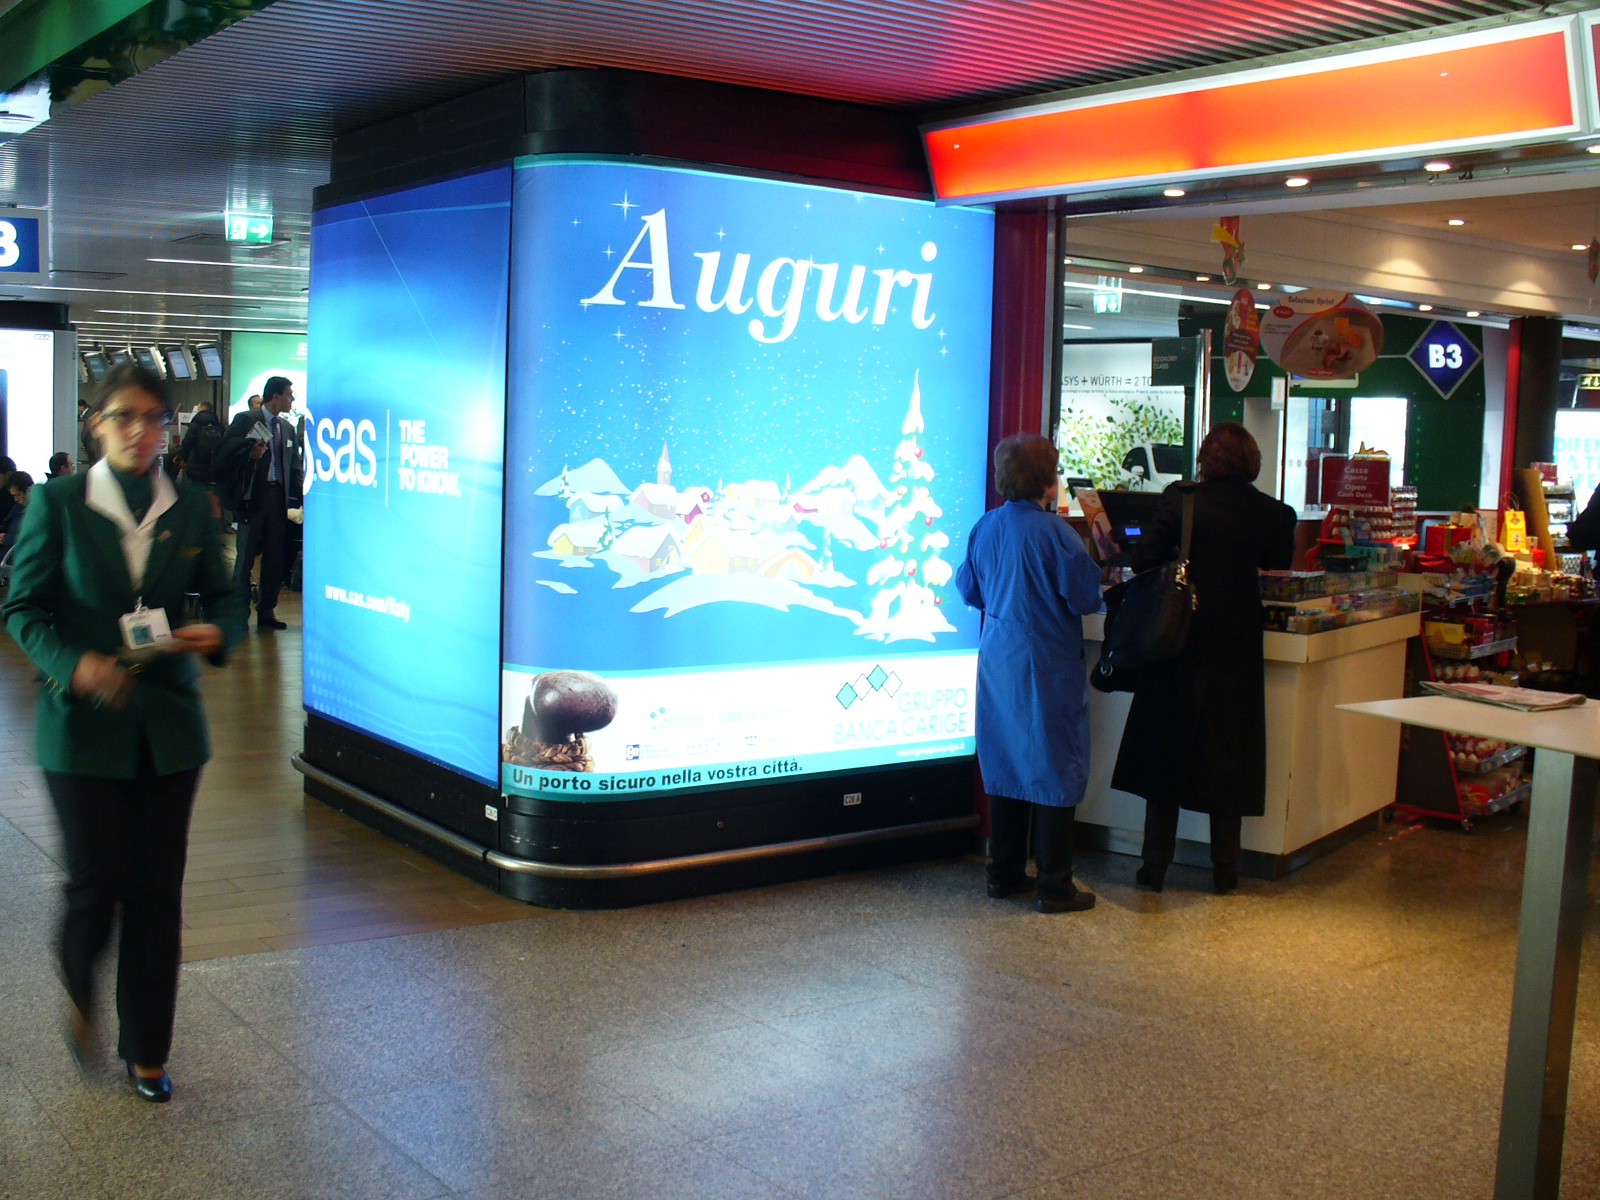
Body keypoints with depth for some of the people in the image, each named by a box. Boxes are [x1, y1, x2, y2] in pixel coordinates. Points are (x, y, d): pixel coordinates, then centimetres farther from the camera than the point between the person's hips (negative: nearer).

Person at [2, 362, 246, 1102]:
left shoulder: (190, 508, 5)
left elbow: (224, 595, 10)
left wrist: (216, 632, -13)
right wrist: (74, 664, -21)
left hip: (168, 725, 2)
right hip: (85, 722, -2)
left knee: (158, 892, 6)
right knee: (97, 882, -2)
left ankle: (146, 1052, 21)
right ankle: (81, 995, 33)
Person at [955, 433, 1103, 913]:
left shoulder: (984, 527, 2)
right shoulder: (1054, 532, -16)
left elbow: (967, 589, 13)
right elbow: (1087, 598, -12)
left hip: (997, 660, 7)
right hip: (1046, 669, -6)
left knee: (1005, 765, 15)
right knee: (1054, 772, 1)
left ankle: (1005, 873, 24)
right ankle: (1056, 887, 5)